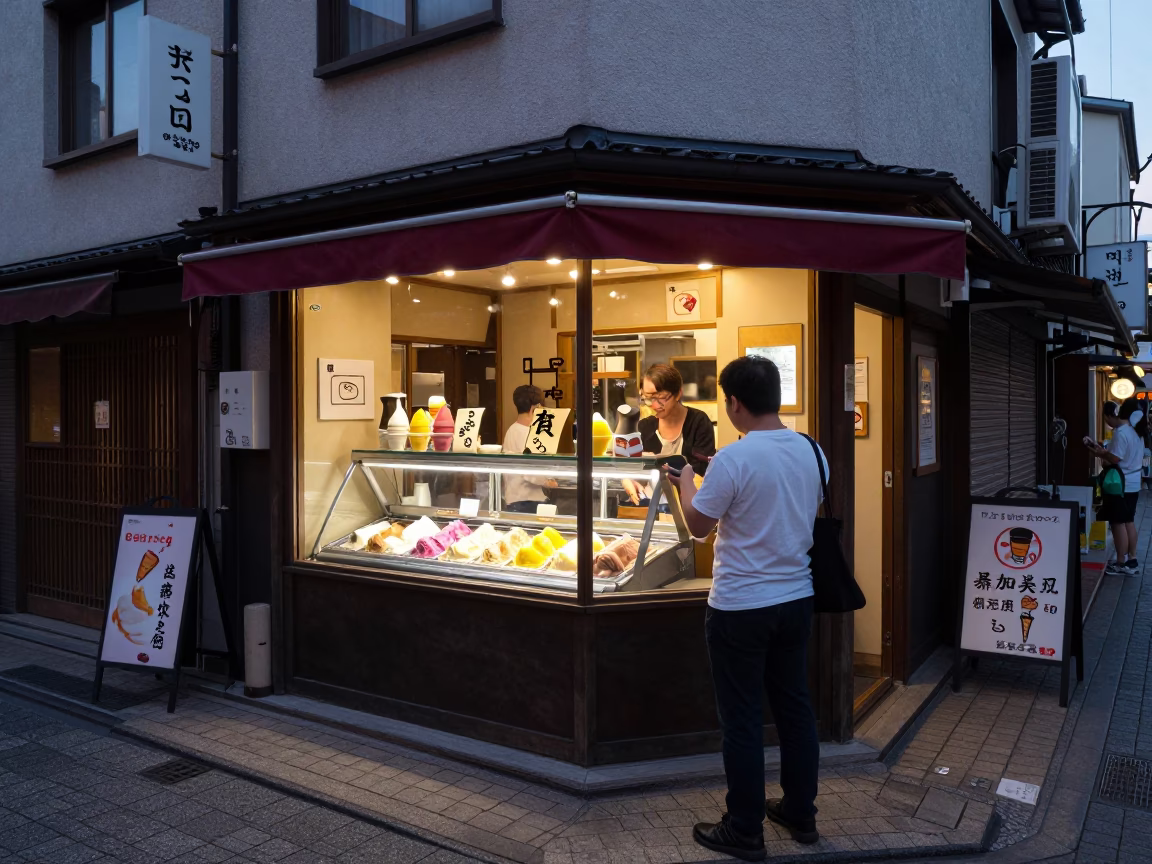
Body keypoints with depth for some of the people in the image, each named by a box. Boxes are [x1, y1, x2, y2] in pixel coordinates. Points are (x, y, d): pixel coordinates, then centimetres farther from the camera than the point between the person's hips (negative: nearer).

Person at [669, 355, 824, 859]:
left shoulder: (732, 460, -21)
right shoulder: (811, 452, 0)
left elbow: (697, 526, -10)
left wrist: (685, 482, 9)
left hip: (740, 608, -6)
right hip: (797, 599, 7)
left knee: (743, 719, 6)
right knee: (795, 707, 18)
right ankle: (801, 814, 33)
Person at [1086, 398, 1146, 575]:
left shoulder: (1120, 432, -20)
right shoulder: (1136, 431, 9)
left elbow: (1114, 459, -23)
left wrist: (1098, 451, -9)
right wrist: (1104, 450, 12)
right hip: (1133, 484, 9)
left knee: (1118, 524, -1)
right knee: (1129, 522, 15)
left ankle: (1121, 564, 5)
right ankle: (1131, 561, 22)